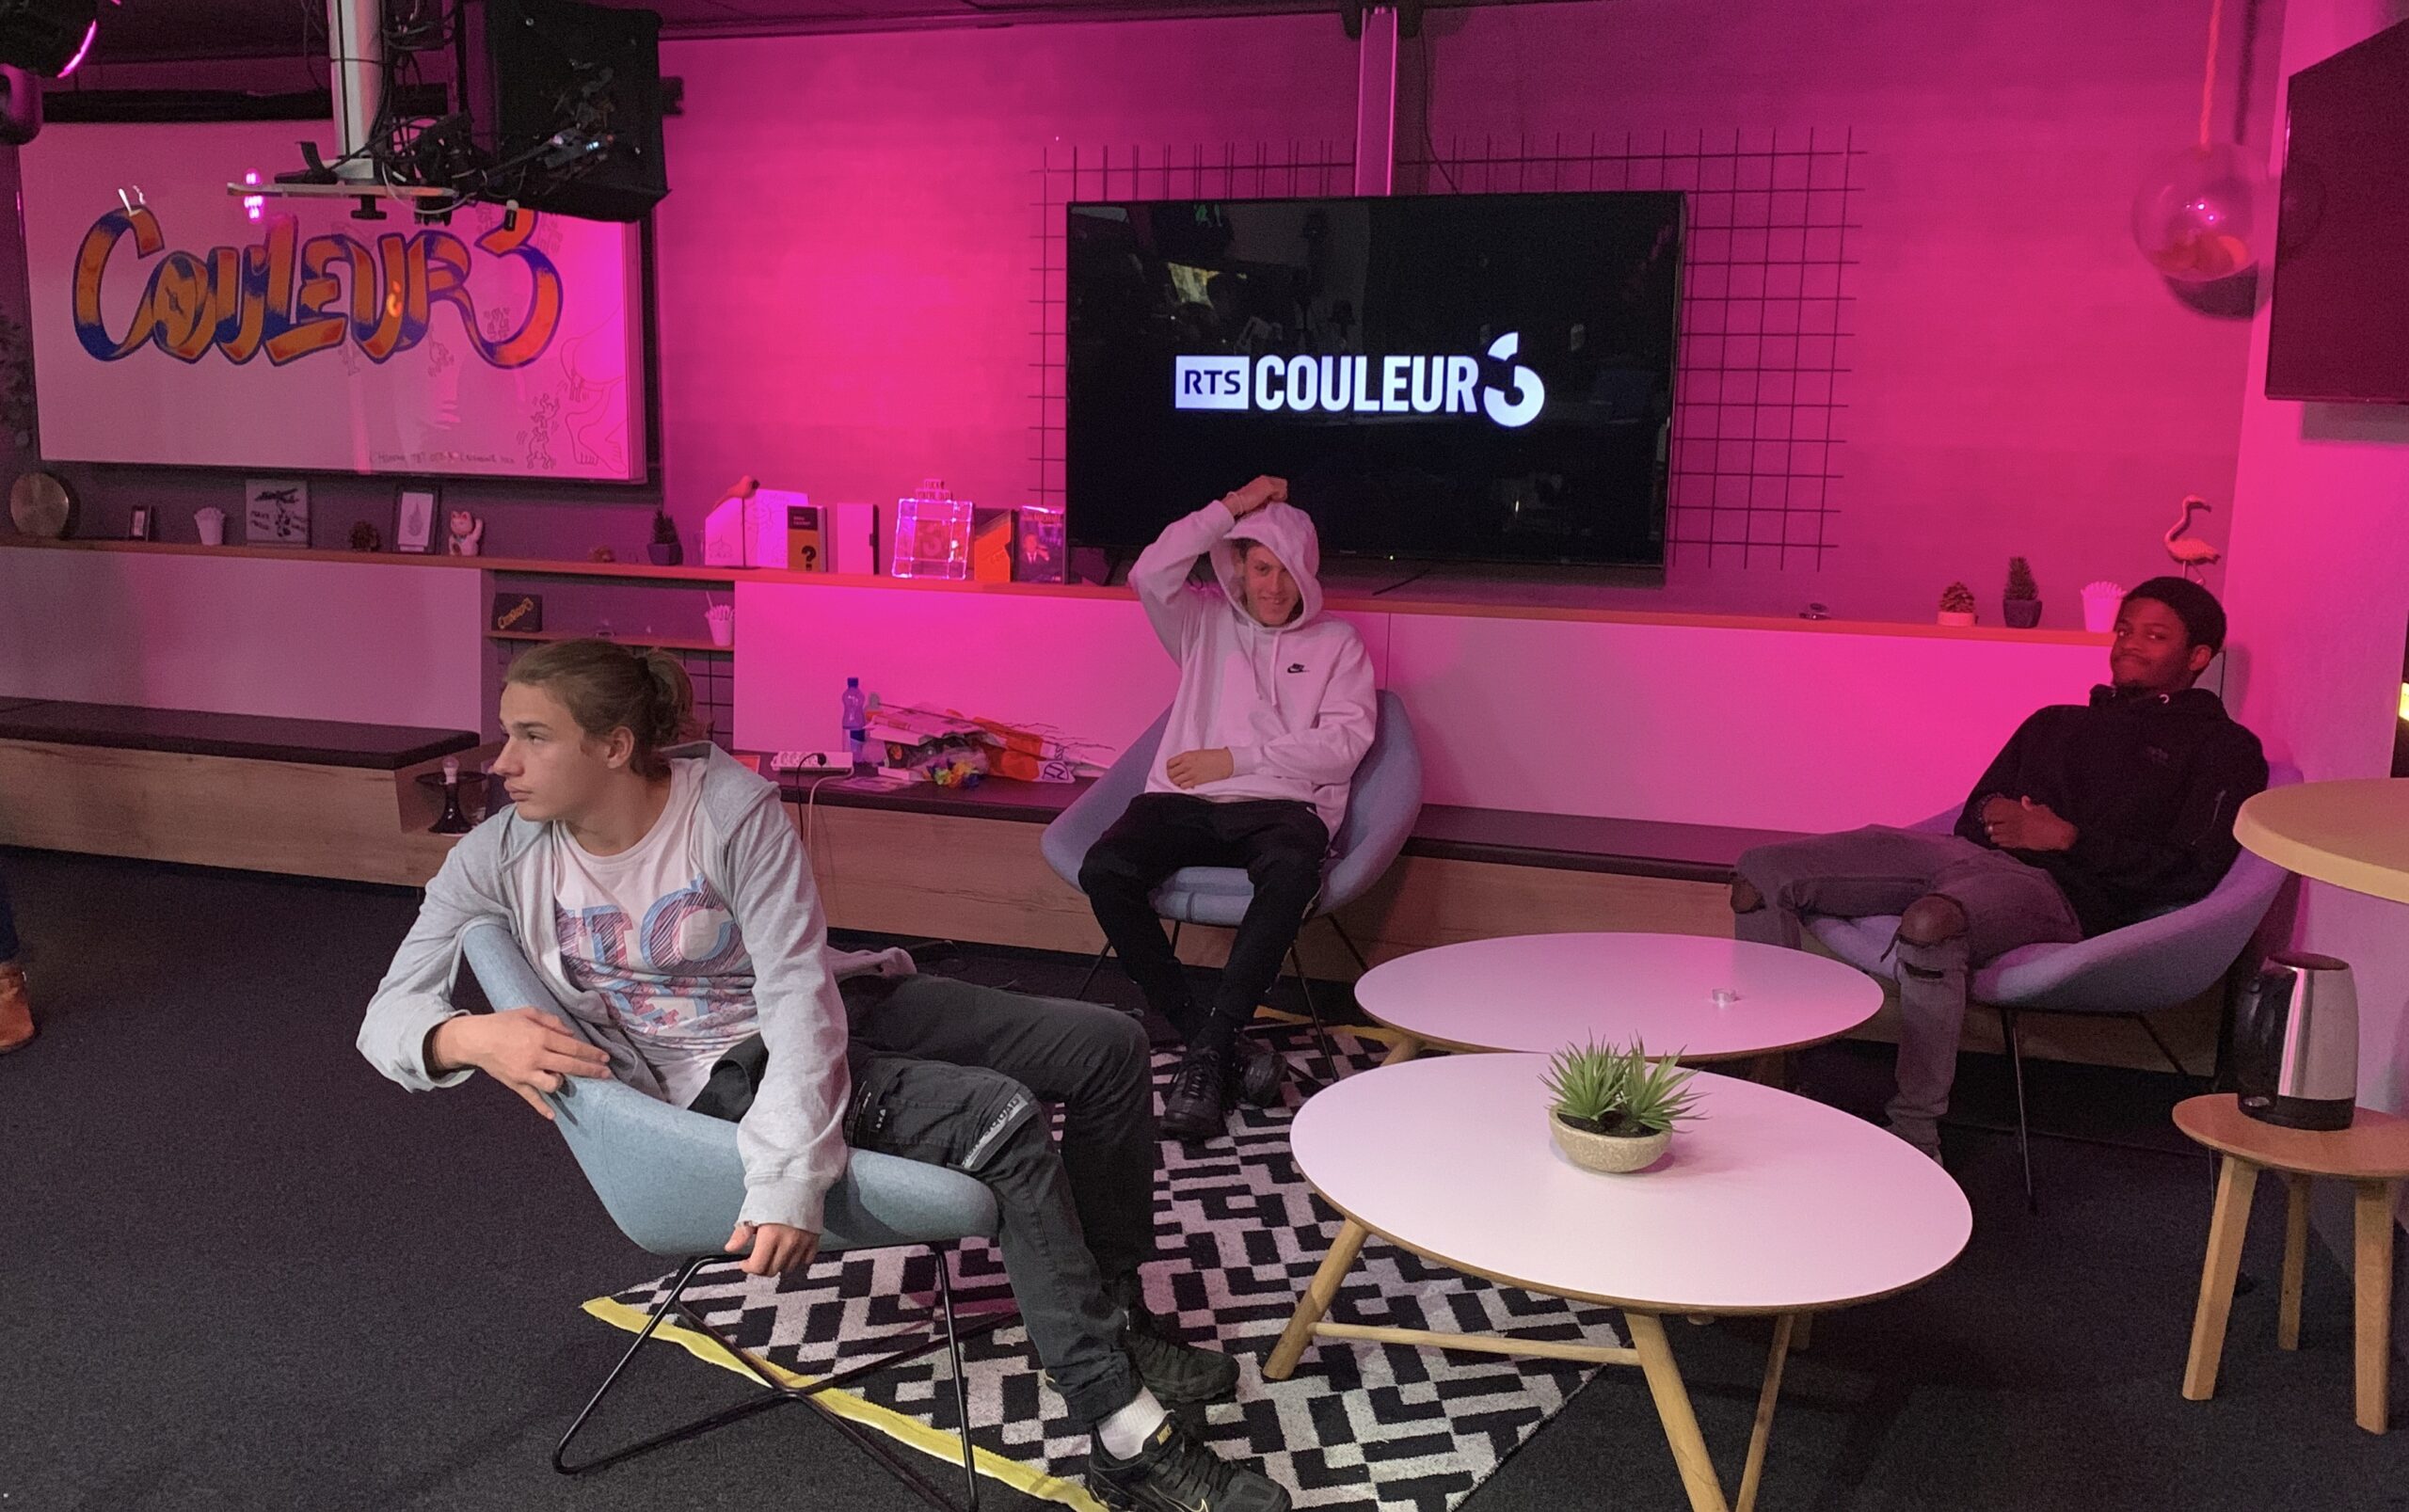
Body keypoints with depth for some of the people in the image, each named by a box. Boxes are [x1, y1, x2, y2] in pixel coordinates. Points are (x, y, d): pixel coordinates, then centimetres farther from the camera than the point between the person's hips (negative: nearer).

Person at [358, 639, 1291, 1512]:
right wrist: (470, 1037, -35)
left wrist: (788, 1174, -35)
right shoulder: (499, 859, -14)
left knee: (1107, 1046, -7)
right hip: (723, 1074, -3)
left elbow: (799, 993, -24)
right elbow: (389, 1016, -10)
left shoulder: (731, 807, -20)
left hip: (824, 1009, 3)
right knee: (1002, 1120, -27)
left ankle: (1109, 1315, 12)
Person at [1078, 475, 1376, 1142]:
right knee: (1104, 869, -29)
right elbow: (1148, 576, -1)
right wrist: (1230, 509, 3)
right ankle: (1201, 1034, -24)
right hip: (1185, 802, 2)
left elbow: (1345, 743, 1)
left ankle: (1206, 1052, -33)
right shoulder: (1205, 621, 20)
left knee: (1290, 873, -39)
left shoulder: (1336, 642, 15)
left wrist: (1234, 759, -6)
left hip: (1281, 804, -2)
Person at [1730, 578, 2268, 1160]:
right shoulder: (2055, 722, 34)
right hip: (1963, 853, 6)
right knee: (1764, 871, -15)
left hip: (2058, 890, -6)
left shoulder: (2221, 746, 16)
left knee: (1931, 921, -43)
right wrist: (1994, 816, 1)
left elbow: (2196, 871, 0)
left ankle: (1915, 1132, -27)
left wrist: (2068, 838, -6)